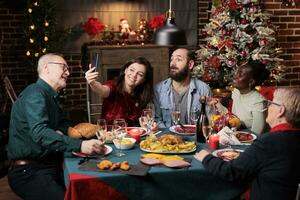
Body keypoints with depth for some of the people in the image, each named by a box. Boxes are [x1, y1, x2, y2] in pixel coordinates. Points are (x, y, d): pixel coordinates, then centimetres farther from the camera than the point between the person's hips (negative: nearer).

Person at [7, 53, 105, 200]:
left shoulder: (50, 97, 17)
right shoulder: (34, 94, -14)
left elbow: (63, 123, 22)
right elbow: (40, 132, -29)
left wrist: (61, 132, -3)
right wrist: (79, 145, -39)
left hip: (50, 165, 9)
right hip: (29, 171, -9)